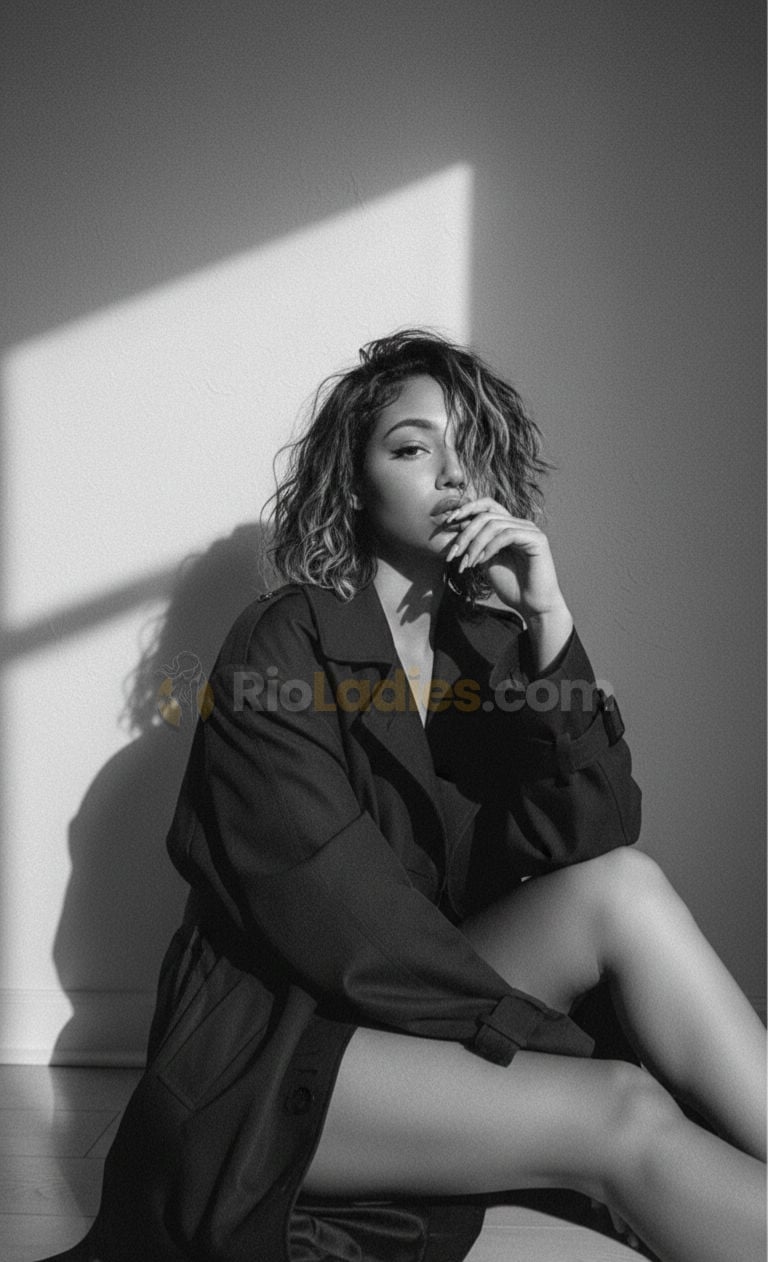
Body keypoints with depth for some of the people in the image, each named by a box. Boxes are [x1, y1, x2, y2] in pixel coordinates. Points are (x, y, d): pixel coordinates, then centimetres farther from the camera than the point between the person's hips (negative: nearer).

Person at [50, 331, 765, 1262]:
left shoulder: (493, 640, 5)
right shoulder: (278, 646, -11)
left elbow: (592, 843, -8)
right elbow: (335, 906, -19)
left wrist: (550, 632, -18)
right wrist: (536, 1040, -20)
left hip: (424, 1002, 5)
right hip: (266, 1046, -5)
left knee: (623, 884, -21)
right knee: (625, 1117, -26)